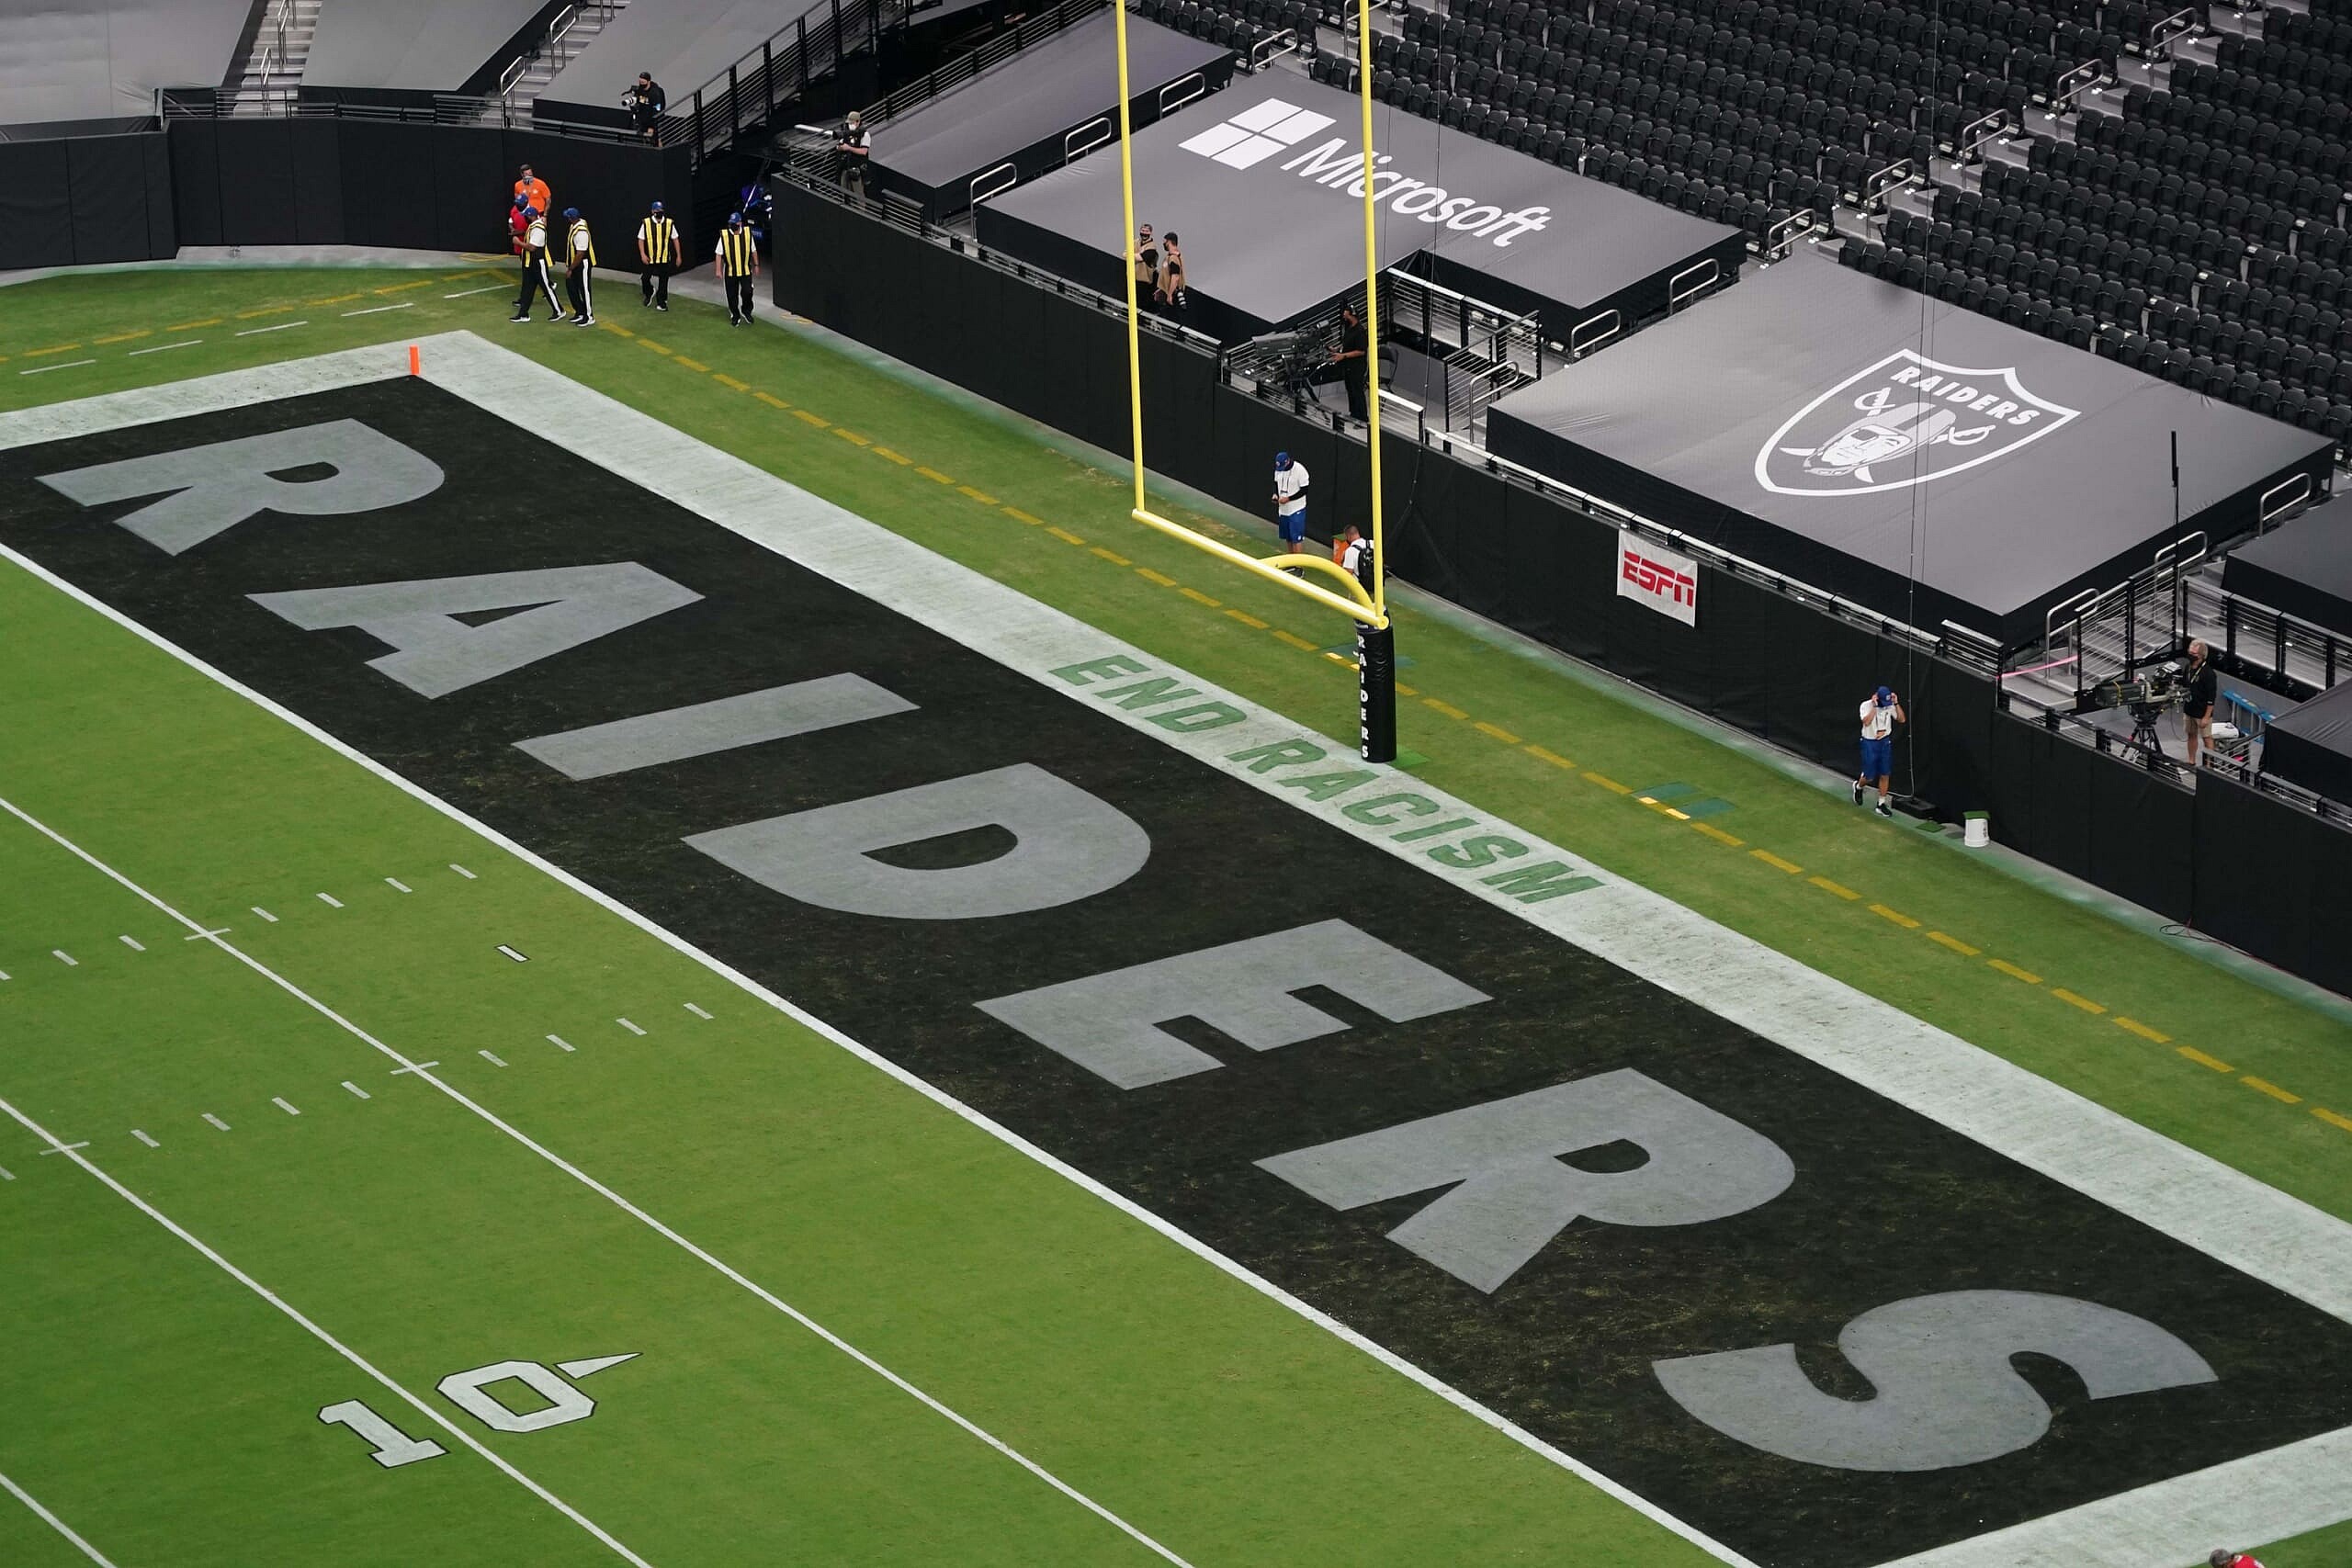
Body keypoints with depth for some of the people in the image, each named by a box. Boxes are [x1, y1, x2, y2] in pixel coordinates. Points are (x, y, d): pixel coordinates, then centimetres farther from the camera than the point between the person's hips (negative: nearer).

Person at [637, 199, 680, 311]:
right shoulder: (646, 223, -6)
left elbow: (675, 239, 5)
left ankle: (661, 302, 19)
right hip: (649, 258, -1)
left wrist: (678, 256, 4)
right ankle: (649, 293, 34)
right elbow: (641, 239, -1)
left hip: (664, 259, 1)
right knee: (645, 278, 2)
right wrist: (642, 254, -12)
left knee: (663, 281, 6)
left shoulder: (669, 224, -2)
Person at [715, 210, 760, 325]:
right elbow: (719, 254, -4)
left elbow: (753, 251, 8)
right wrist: (719, 270, -7)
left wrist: (756, 265, 10)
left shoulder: (747, 233, -3)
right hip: (730, 271, 0)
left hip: (746, 271, 0)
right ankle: (735, 317, 23)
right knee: (732, 296, 6)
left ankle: (746, 311, 18)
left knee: (747, 292, -9)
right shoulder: (724, 236, -7)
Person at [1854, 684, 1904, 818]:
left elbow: (1902, 720, -6)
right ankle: (1858, 786, 37)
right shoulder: (1866, 705, -16)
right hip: (1870, 743, -4)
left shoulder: (1890, 705, -3)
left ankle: (1881, 804, 14)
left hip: (1885, 742, 4)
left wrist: (1896, 703, -15)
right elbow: (1866, 722, -31)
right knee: (1869, 776, 2)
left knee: (1885, 775, 4)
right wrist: (1875, 706, -32)